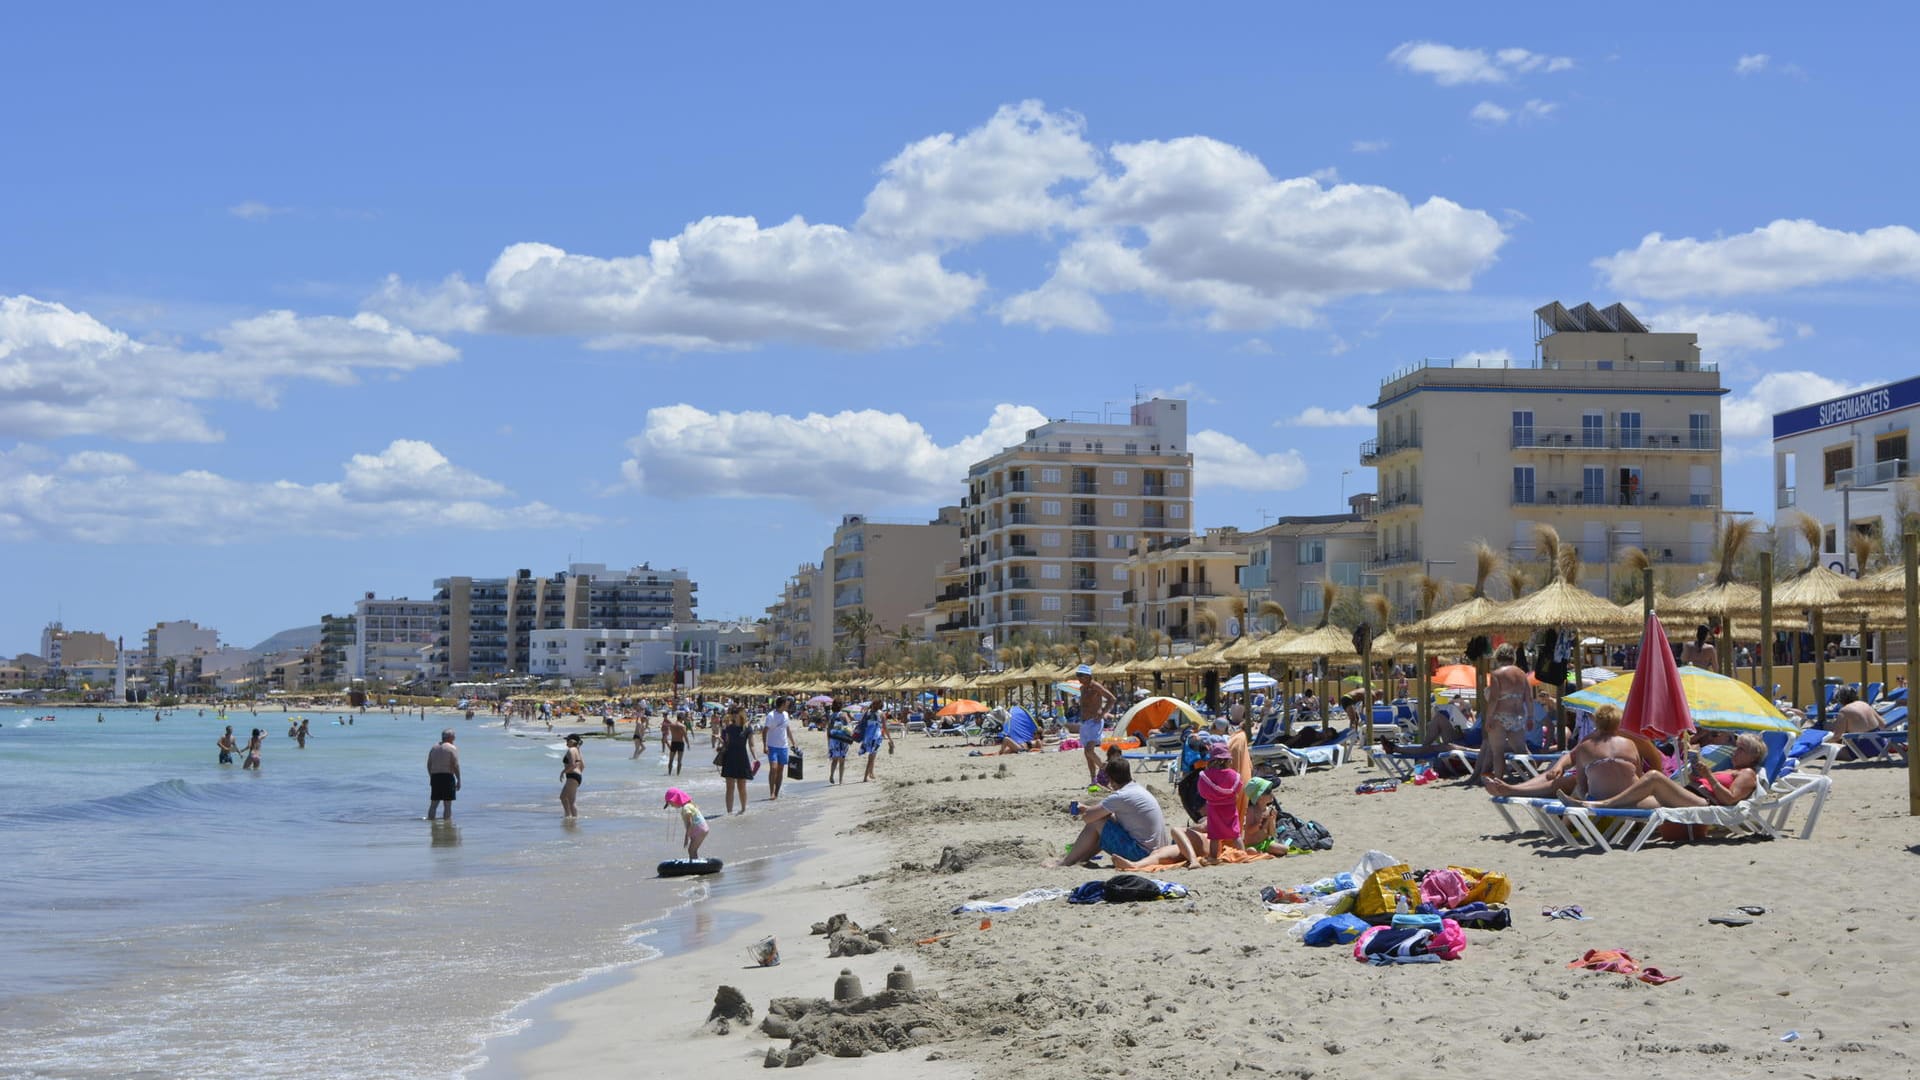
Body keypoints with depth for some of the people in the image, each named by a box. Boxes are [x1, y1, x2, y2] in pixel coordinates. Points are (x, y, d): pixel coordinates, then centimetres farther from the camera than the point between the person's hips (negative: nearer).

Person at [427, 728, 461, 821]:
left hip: (435, 777, 6)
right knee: (448, 805, -3)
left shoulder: (434, 747, 12)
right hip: (447, 778, -6)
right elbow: (455, 766, -12)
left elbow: (429, 764, 13)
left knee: (433, 804, 13)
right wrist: (459, 780, -6)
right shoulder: (452, 748, -7)